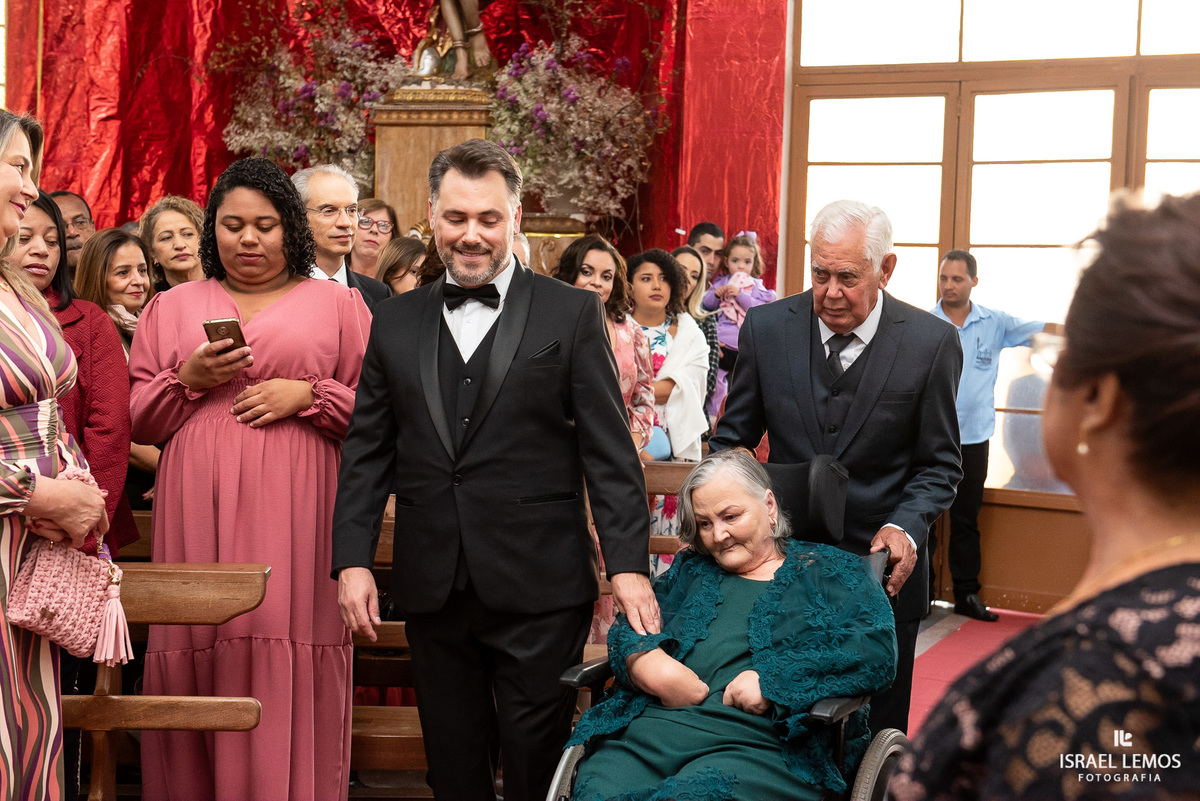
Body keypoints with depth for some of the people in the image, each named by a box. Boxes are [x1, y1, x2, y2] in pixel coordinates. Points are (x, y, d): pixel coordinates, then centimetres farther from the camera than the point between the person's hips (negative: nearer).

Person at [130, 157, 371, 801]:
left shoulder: (337, 304, 12)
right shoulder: (172, 307, 18)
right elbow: (137, 420, 14)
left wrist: (307, 395, -8)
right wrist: (189, 379, -3)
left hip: (295, 514, -2)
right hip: (198, 510, 2)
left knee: (289, 669, -7)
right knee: (200, 656, -2)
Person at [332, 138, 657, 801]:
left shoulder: (572, 313, 0)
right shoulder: (395, 323, 10)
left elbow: (608, 449, -3)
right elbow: (366, 453, 10)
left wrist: (627, 564, -10)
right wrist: (352, 560, 1)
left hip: (539, 589, -3)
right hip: (433, 589, 3)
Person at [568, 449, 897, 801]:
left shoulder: (831, 572, 13)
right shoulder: (691, 570, 27)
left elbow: (877, 649, -2)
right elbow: (629, 627, 18)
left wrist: (774, 680, -13)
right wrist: (656, 670, -6)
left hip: (758, 743, -4)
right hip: (652, 727, 4)